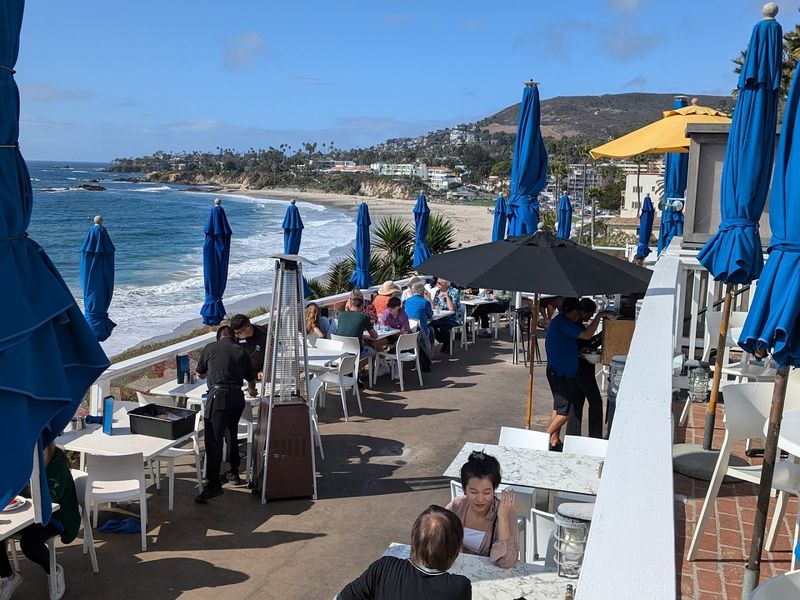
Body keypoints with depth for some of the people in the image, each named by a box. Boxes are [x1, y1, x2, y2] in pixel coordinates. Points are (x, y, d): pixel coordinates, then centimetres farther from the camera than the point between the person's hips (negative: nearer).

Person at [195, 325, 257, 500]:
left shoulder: (210, 348, 9)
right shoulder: (241, 351, 17)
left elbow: (200, 373, 22)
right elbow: (251, 379, 27)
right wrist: (251, 391, 50)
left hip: (218, 395, -5)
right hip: (237, 396, 5)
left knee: (213, 440, -9)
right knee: (231, 434, 24)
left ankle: (214, 484, -16)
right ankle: (234, 472, 33)